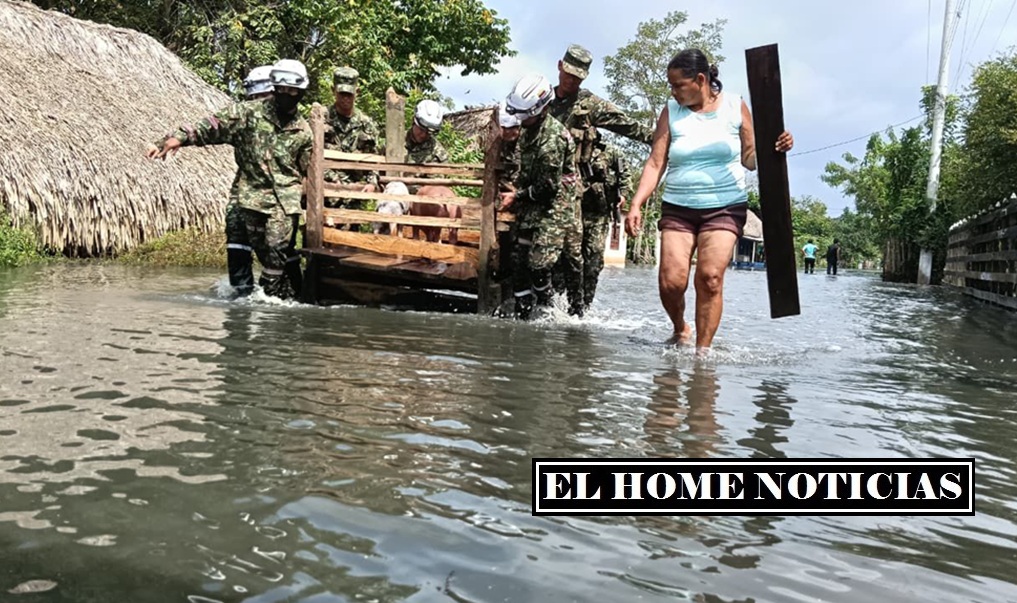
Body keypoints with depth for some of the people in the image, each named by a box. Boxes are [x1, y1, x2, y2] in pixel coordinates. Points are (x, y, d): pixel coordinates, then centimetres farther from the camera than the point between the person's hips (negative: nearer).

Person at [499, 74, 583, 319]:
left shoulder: (553, 137, -20)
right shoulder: (528, 132, 8)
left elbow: (549, 185, -18)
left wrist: (517, 196, -9)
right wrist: (516, 194, 9)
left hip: (556, 207, -9)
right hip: (533, 206, 9)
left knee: (539, 262, -12)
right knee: (519, 259, 4)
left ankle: (547, 307, 8)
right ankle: (523, 312, 13)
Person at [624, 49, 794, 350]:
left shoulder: (735, 107, 3)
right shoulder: (671, 111, 3)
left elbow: (750, 158, 7)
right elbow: (655, 163, -2)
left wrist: (774, 148, -13)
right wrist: (636, 204, -12)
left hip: (725, 207, -1)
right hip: (678, 209, 1)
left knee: (710, 278, -16)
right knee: (670, 282, -10)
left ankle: (702, 350, -6)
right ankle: (681, 330, 20)